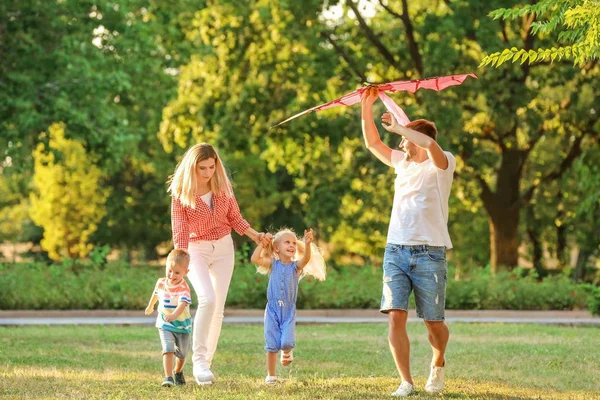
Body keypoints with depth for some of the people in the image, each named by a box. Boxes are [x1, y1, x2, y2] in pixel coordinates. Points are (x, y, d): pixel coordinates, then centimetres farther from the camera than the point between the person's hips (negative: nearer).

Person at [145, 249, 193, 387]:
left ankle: (178, 372, 46)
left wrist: (174, 315, -63)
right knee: (168, 349, -20)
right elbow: (156, 294, 15)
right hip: (165, 325, 1)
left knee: (182, 353, 17)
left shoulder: (184, 288, -26)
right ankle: (168, 377, -26)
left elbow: (182, 304, -43)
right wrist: (150, 307, 33)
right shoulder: (161, 283, -9)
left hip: (182, 325, -1)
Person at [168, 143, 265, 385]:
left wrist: (255, 235, -7)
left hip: (224, 248, 4)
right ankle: (198, 361, -22)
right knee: (207, 299, -26)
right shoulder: (181, 193, -15)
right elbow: (179, 230, -17)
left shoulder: (223, 186, -5)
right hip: (196, 250, -4)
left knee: (218, 308, 4)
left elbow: (235, 218, 6)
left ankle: (207, 362, 14)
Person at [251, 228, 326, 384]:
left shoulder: (296, 266, 1)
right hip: (272, 310, 0)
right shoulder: (273, 264, 3)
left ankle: (287, 351, 22)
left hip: (289, 311, 0)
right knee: (272, 345, 1)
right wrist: (263, 243, -6)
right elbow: (255, 259, -9)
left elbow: (306, 258, -20)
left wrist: (307, 244, -37)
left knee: (287, 342, -15)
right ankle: (270, 375, 14)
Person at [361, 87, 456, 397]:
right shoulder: (402, 162, 17)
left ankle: (438, 363, 34)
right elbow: (372, 143, 23)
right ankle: (406, 382, -11)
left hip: (429, 254, -5)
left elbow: (430, 144, -23)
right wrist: (366, 106, 13)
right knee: (395, 316, -11)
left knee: (433, 322, 4)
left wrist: (398, 127, -14)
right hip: (395, 252, 5)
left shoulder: (441, 164, -1)